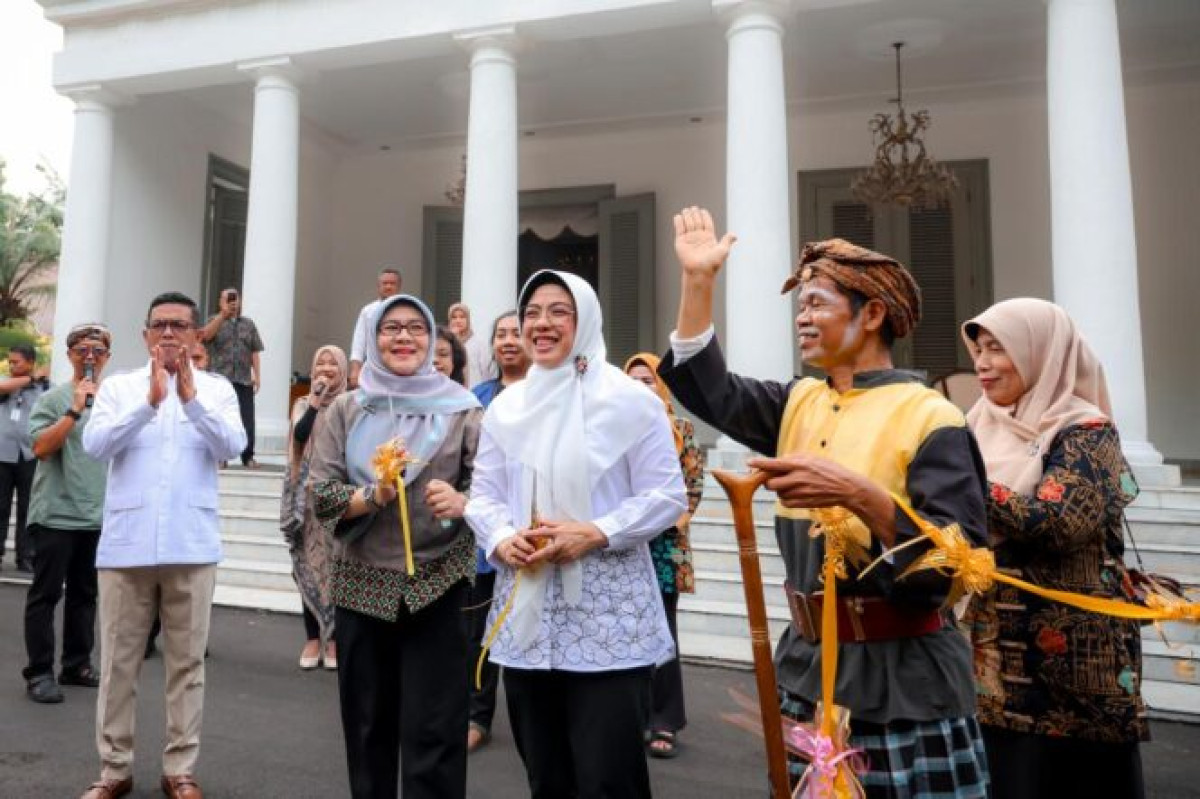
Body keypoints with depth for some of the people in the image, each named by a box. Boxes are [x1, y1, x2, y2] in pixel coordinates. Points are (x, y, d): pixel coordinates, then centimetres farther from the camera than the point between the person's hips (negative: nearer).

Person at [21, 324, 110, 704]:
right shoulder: (54, 398, -4)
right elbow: (41, 447, -14)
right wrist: (75, 410, -21)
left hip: (99, 516, 5)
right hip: (55, 514, -5)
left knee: (85, 595, 12)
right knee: (45, 594, 1)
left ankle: (77, 664, 22)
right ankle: (38, 672, 8)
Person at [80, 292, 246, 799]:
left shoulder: (217, 389, 5)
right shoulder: (118, 387, 7)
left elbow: (233, 446, -10)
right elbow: (94, 444, -8)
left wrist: (191, 397, -21)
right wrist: (150, 401, -21)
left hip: (192, 546, -1)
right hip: (125, 544, 1)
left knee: (186, 662, 7)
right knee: (118, 662, 9)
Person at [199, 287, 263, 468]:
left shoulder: (248, 324, 15)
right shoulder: (215, 321, 10)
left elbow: (254, 351, 11)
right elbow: (206, 335, -12)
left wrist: (257, 375, 2)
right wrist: (223, 314, -15)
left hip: (244, 380, 1)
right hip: (220, 379, -1)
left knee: (247, 420, -3)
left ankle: (248, 457, 3)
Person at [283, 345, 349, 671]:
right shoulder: (303, 403, 9)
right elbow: (299, 435, -9)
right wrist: (316, 399, -11)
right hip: (309, 494, 2)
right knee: (309, 564, 5)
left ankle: (334, 638, 9)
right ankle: (312, 638, 13)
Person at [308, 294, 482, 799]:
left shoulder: (461, 408, 0)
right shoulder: (346, 410, 6)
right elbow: (321, 494, 1)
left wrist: (460, 502, -24)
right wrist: (373, 496, -17)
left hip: (437, 585, -2)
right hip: (362, 584, 3)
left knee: (433, 733, -1)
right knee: (367, 725, 15)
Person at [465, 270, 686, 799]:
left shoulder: (628, 399, -4)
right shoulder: (505, 405, 11)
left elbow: (666, 496, -6)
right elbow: (483, 495, 11)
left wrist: (595, 534, -19)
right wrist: (502, 539, -10)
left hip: (609, 618, -4)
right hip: (526, 616, 5)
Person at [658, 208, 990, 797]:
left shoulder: (930, 419, -13)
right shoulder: (800, 404, 6)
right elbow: (709, 390, 1)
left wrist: (859, 494, -34)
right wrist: (699, 280, -2)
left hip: (902, 686, -6)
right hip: (806, 669, 6)